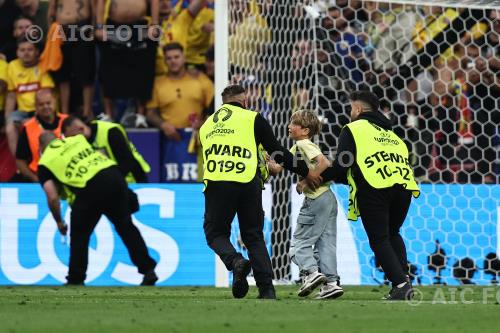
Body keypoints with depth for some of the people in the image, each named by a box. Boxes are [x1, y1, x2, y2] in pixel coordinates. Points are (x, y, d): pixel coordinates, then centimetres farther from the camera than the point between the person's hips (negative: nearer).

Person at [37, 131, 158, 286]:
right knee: (125, 226, 17)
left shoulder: (45, 163, 12)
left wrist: (59, 222, 19)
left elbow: (52, 197, 4)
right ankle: (149, 271, 17)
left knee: (79, 236, 14)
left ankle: (75, 280, 18)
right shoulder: (77, 139, 26)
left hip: (90, 188, -5)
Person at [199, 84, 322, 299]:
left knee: (215, 232, 14)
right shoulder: (253, 119, 12)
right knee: (253, 236, 10)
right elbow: (277, 152, 10)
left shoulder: (207, 125, 24)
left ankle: (235, 261, -17)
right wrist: (305, 173, 21)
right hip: (247, 184, -1)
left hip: (215, 184, 1)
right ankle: (267, 290, 2)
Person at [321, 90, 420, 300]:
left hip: (374, 189, -6)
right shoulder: (389, 133, 32)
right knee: (393, 234, 23)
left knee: (379, 239, 2)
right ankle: (403, 275, 6)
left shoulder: (353, 129, 11)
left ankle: (400, 284, -11)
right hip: (403, 186, 6)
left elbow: (341, 166, 1)